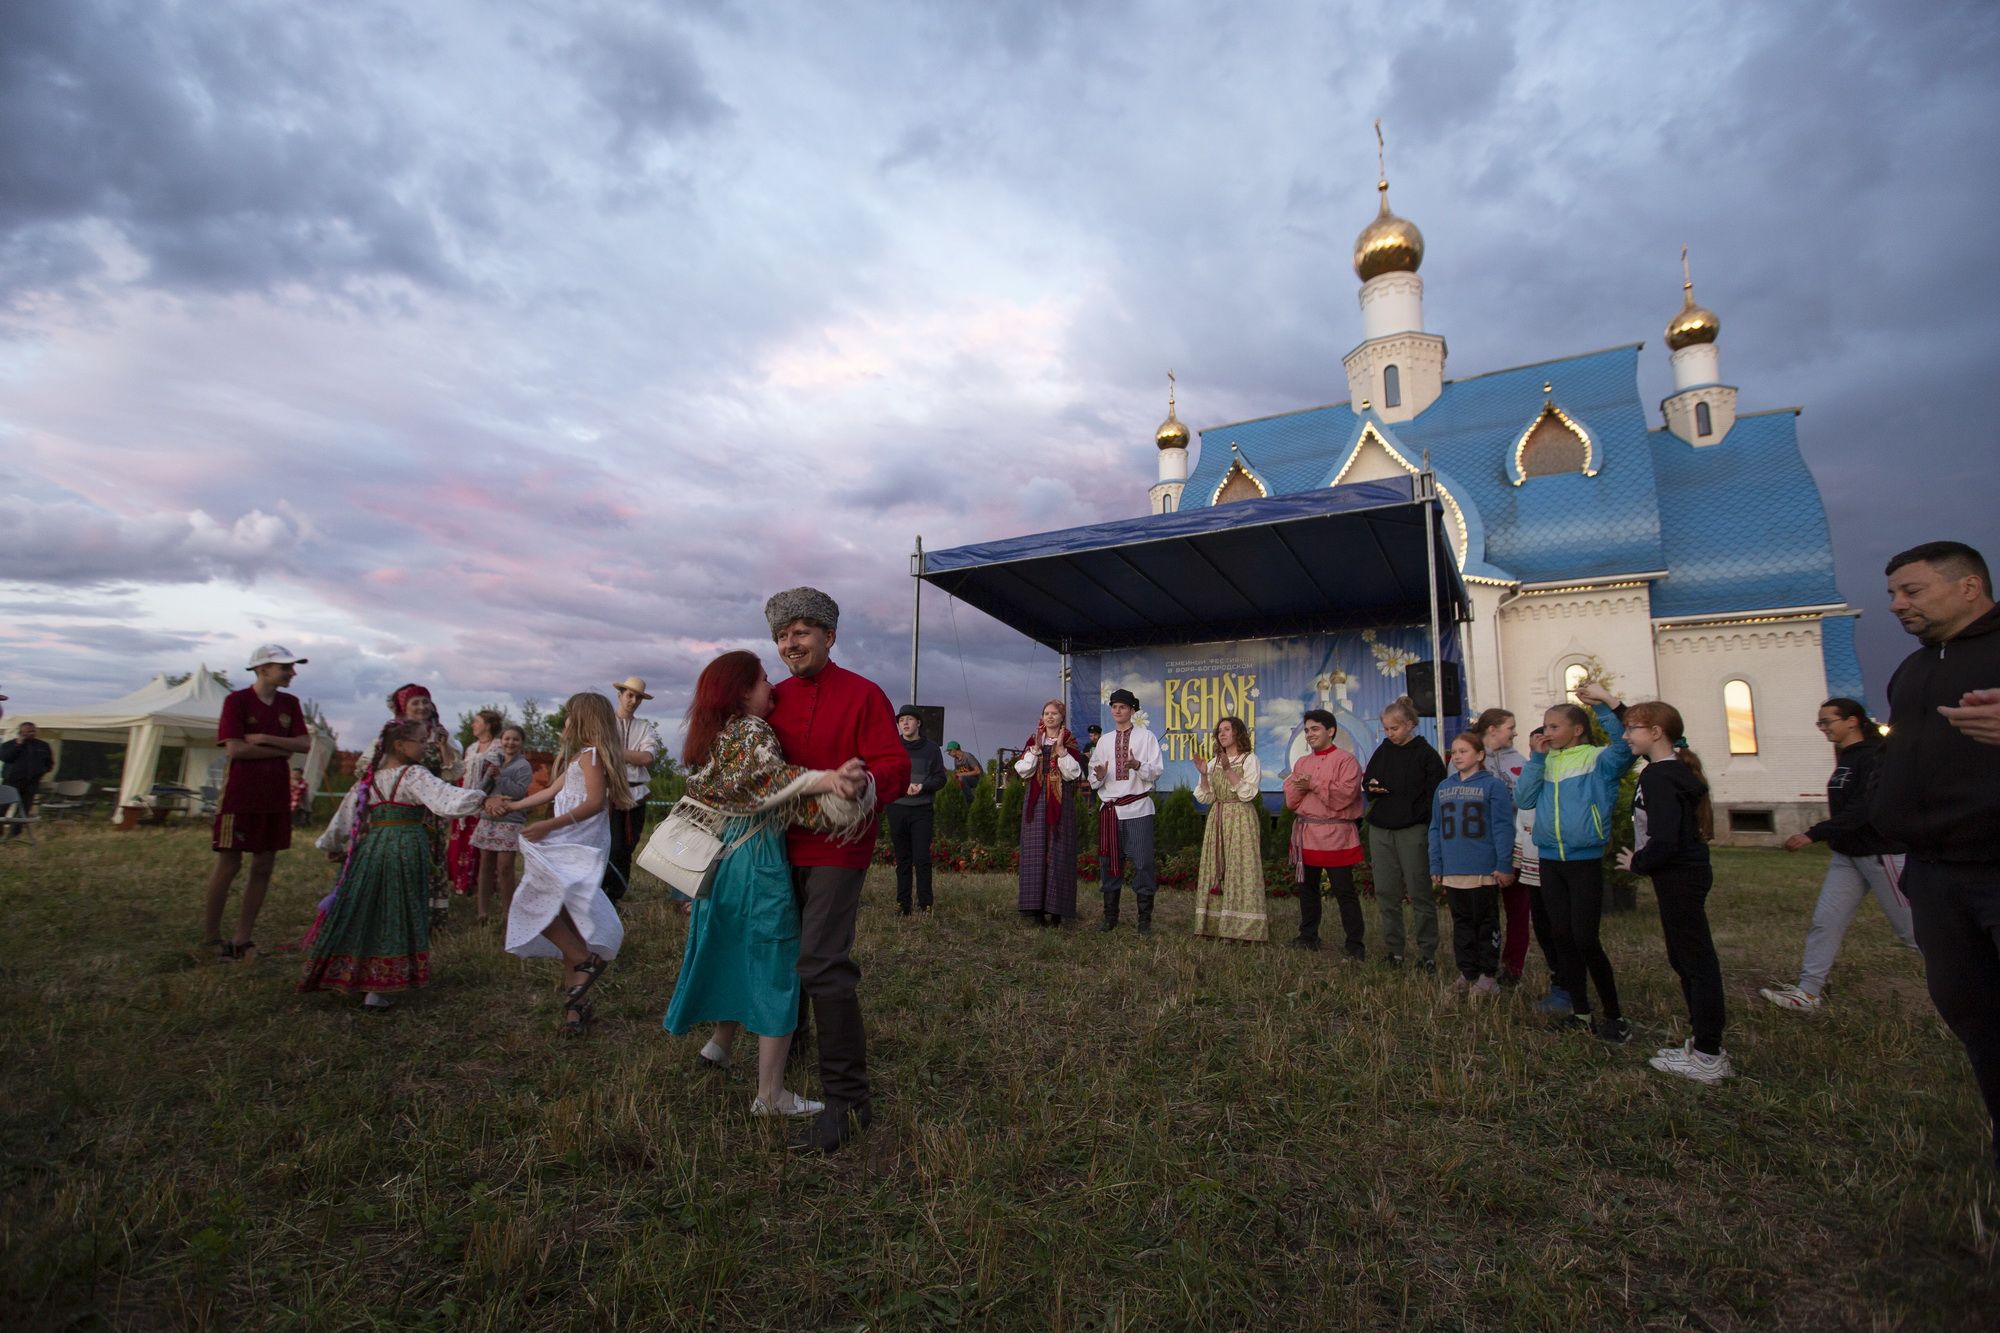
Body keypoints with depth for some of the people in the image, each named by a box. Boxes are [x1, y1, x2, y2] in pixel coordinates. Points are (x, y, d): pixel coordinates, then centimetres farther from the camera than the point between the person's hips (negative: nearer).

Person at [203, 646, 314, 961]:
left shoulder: (289, 704, 8)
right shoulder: (237, 700, -7)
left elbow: (305, 744, -1)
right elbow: (234, 749, -15)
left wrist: (263, 738, -12)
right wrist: (281, 750, -8)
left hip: (275, 796, 5)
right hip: (240, 794, -5)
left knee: (263, 867, 7)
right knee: (229, 864, 2)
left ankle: (242, 938, 16)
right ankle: (211, 936, 16)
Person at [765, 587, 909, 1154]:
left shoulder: (863, 695, -7)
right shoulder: (774, 697, 11)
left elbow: (895, 767, -13)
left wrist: (869, 784, -33)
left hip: (837, 847, -7)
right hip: (783, 845, 7)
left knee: (823, 965, -12)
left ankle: (848, 1101, -1)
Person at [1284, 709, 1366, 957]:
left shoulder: (1346, 760, -5)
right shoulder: (1302, 762, 15)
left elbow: (1344, 795, -19)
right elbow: (1290, 800, 9)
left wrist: (1313, 784, -16)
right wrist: (1299, 787, -11)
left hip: (1334, 835, -7)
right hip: (1305, 834, 7)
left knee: (1343, 891, -3)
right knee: (1306, 887, 15)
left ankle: (1355, 944, 5)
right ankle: (1308, 936, 27)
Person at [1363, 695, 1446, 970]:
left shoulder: (1426, 754, -4)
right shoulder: (1382, 751, 11)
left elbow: (1436, 795, -7)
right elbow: (1366, 780, 21)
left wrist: (1430, 831, -15)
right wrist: (1371, 787, -2)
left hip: (1413, 831, -5)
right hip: (1380, 831, 5)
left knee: (1419, 893, 0)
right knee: (1386, 893, 7)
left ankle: (1427, 953, 10)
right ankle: (1393, 950, 16)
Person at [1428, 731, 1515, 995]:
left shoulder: (1493, 785, -7)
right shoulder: (1443, 787, 9)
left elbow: (1503, 827, -10)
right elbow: (1436, 829, 11)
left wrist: (1504, 864, -13)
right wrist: (1436, 867, 9)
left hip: (1485, 871, -5)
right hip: (1453, 872, 5)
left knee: (1486, 924, 8)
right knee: (1462, 924, 13)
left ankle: (1487, 976, 18)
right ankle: (1466, 973, 23)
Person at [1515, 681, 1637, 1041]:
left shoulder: (1598, 760, -6)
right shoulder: (1547, 763, 8)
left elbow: (1627, 743, -25)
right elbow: (1523, 798, -1)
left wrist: (1607, 702, -30)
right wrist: (1536, 758, -6)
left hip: (1585, 861, -6)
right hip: (1549, 860, 6)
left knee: (1586, 940, -5)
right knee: (1562, 937, 11)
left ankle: (1615, 1017, 11)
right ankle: (1580, 1011, 23)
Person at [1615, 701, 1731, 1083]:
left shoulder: (1659, 777, -20)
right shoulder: (1673, 770, 9)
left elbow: (1664, 840, -24)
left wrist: (1638, 864, -11)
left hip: (1679, 878, -10)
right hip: (1684, 873, 10)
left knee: (1694, 960, -2)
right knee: (1685, 958, 17)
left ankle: (1708, 1058, 7)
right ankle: (1706, 1044, 28)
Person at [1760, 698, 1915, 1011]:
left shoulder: (1875, 757, -16)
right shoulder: (1846, 758, 10)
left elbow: (1863, 809, -24)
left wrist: (1814, 835, -28)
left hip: (1881, 853, -8)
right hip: (1847, 855, 8)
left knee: (1910, 927, 4)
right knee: (1824, 922, 3)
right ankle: (1808, 992, 5)